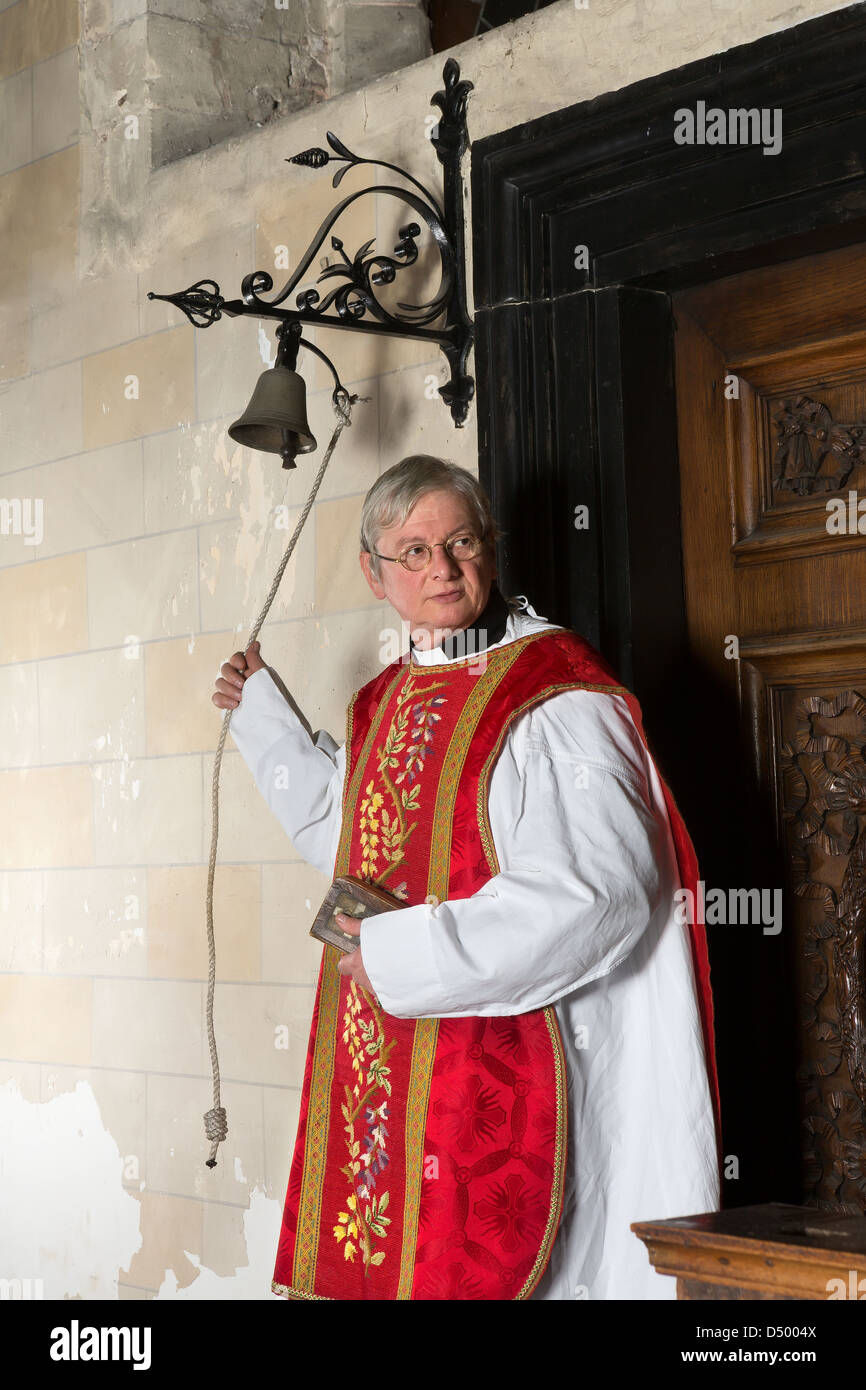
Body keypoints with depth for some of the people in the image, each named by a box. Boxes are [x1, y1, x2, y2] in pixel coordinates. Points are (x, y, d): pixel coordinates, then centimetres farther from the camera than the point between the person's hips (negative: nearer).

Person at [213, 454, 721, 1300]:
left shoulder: (553, 696, -12)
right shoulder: (388, 701, 13)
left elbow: (602, 891, -22)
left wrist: (408, 953, -18)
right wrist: (260, 712, 35)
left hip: (505, 1065, -7)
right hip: (381, 1067, 8)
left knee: (483, 1268, -4)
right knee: (377, 1255, 10)